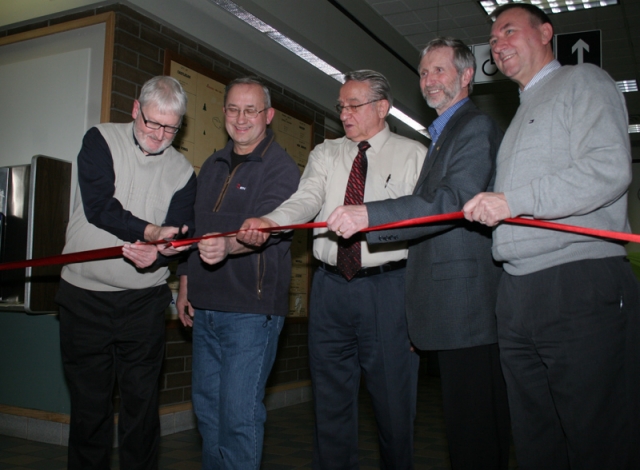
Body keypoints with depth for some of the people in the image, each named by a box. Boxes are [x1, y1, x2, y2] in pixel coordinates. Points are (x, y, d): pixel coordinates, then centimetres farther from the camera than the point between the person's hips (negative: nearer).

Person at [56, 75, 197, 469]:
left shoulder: (183, 171, 4)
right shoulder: (101, 140, 0)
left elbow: (178, 237, -1)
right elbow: (98, 207, -13)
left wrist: (157, 254, -23)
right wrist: (151, 232, -22)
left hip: (144, 302, 1)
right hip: (84, 294, -1)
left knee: (142, 400, 5)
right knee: (88, 400, 7)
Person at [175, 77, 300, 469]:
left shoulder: (281, 168, -6)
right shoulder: (213, 166, 17)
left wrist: (228, 245, -42)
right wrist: (185, 284, 17)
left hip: (251, 309, -7)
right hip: (206, 305, 7)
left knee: (240, 413, -5)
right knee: (207, 404, 15)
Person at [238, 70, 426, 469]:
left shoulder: (413, 154, 5)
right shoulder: (325, 154, 14)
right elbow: (306, 200, -3)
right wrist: (269, 221, -22)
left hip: (387, 288, -3)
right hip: (331, 285, 4)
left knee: (394, 399, 4)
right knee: (331, 398, 12)